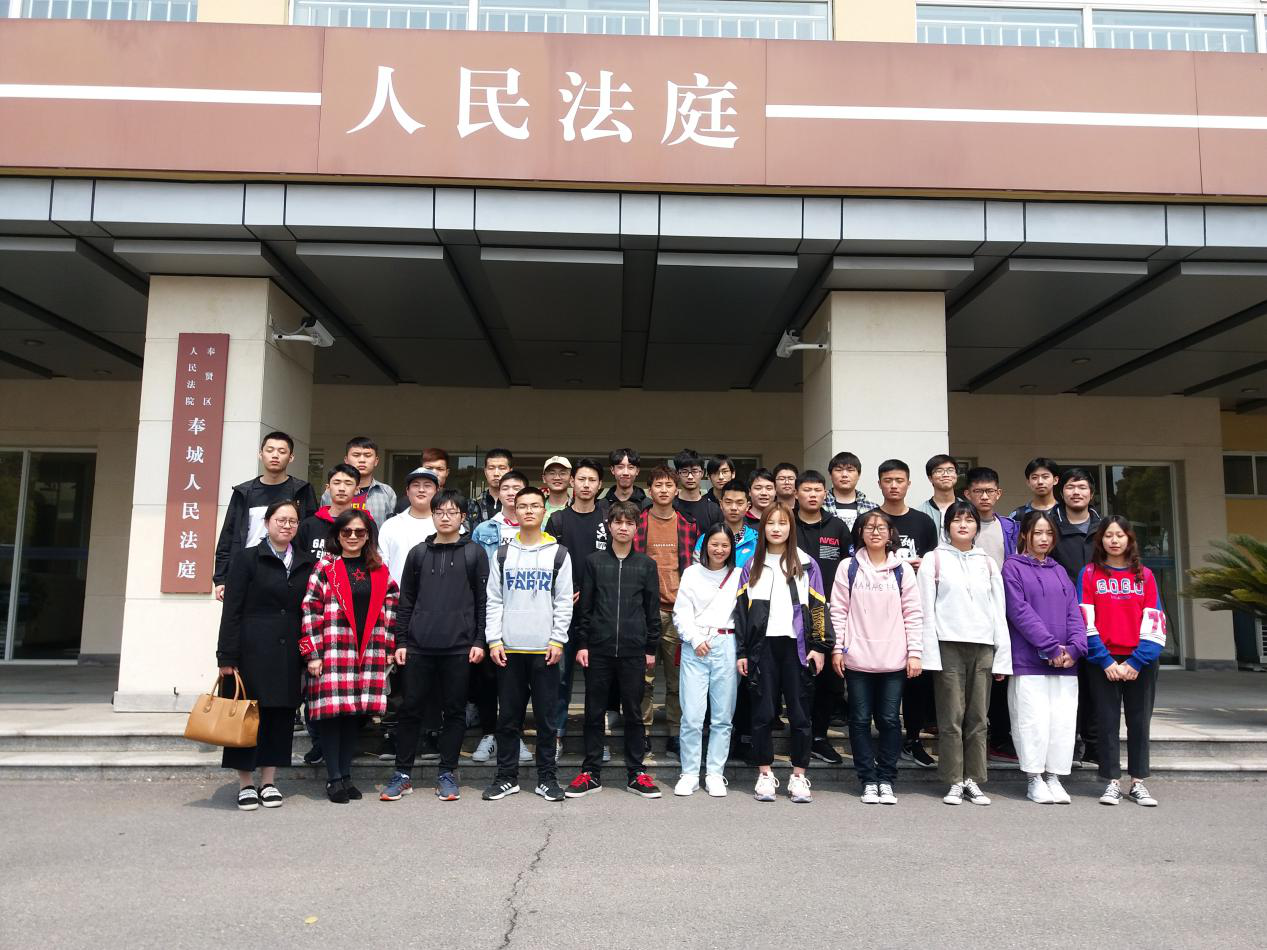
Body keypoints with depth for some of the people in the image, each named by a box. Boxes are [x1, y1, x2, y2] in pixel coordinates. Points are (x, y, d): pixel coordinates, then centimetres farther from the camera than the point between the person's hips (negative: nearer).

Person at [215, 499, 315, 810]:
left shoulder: (305, 564, 10)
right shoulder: (247, 558, 0)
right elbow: (232, 610, -4)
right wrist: (227, 655, -10)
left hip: (288, 653, 4)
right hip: (253, 650, -3)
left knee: (281, 715, 7)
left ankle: (269, 781, 18)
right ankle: (246, 783, 13)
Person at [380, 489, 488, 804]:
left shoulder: (474, 553, 4)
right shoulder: (418, 553, 10)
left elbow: (483, 601, 2)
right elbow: (406, 601, 11)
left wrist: (480, 641, -4)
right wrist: (401, 641, 5)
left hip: (459, 647, -2)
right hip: (419, 646, 2)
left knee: (454, 710, 6)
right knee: (410, 709, 6)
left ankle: (447, 774, 17)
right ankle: (403, 774, 17)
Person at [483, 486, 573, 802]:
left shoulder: (558, 554, 4)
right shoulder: (502, 554, 7)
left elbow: (564, 602, 1)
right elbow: (494, 601, 5)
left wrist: (558, 640, -7)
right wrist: (494, 640, -3)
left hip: (545, 649, -1)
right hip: (509, 648, 1)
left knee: (546, 717, 5)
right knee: (508, 717, 7)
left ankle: (547, 778, 15)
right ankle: (507, 777, 18)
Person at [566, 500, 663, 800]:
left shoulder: (646, 565, 5)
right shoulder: (594, 562, 5)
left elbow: (653, 610, 7)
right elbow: (584, 607, 5)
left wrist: (652, 649, 4)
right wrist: (582, 644, 0)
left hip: (633, 651, 0)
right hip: (598, 650, 0)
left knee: (634, 713, 7)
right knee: (594, 713, 6)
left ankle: (636, 774, 17)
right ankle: (591, 773, 16)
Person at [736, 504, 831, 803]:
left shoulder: (806, 565, 7)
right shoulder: (752, 567, 11)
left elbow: (818, 607, 4)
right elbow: (741, 610, 9)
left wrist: (820, 647, -4)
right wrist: (741, 652, 3)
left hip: (797, 647, -1)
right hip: (762, 647, 1)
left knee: (800, 714, 2)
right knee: (762, 714, 4)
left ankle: (799, 776, 14)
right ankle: (765, 775, 15)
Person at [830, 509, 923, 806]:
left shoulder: (902, 569, 5)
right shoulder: (849, 568, 4)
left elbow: (913, 613, 4)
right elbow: (838, 610, 3)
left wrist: (915, 652, -1)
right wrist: (837, 649, -2)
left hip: (894, 659, 0)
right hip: (857, 658, 0)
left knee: (889, 720, 4)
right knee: (860, 720, 5)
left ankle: (886, 780, 17)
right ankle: (868, 781, 15)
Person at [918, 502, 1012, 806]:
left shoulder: (988, 563, 17)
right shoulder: (934, 560, 7)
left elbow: (999, 612, 14)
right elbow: (926, 611, 0)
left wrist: (1003, 656, 7)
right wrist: (930, 654, -8)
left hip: (983, 647, 3)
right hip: (948, 646, -3)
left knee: (978, 718, 3)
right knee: (952, 718, -3)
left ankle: (973, 781, 11)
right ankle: (954, 782, 5)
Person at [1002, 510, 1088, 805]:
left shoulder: (1059, 572, 18)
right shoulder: (1013, 567, 1)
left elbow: (1074, 612, 10)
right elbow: (1020, 611, -9)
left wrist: (1075, 648, -7)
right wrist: (1052, 647, -13)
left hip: (1064, 662, 5)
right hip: (1028, 660, -5)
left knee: (1063, 721, 3)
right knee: (1034, 720, -5)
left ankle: (1054, 777, 15)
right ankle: (1035, 780, 7)